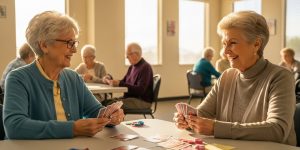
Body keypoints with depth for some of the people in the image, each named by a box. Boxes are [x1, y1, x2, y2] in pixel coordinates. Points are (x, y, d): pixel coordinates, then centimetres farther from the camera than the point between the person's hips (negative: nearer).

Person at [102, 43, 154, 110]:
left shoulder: (145, 67, -14)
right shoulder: (132, 67, 14)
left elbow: (140, 90, -22)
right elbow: (123, 82, 17)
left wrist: (119, 84, -24)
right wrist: (112, 81, -3)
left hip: (142, 101, -9)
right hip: (130, 98, 9)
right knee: (105, 102, -7)